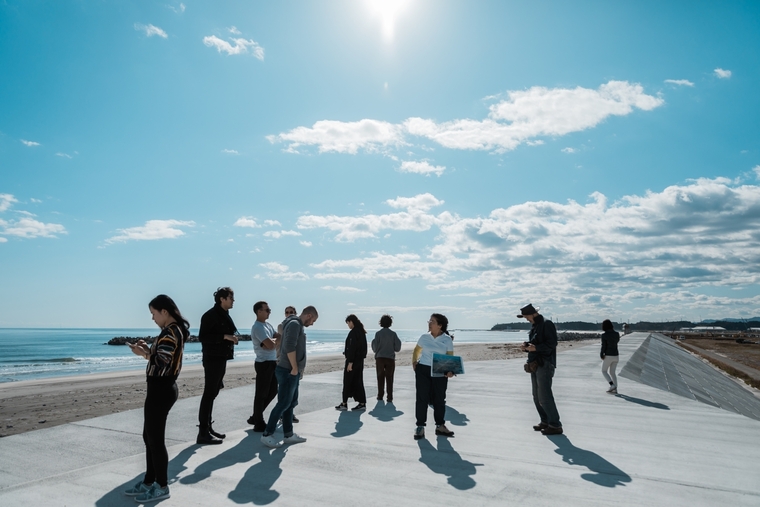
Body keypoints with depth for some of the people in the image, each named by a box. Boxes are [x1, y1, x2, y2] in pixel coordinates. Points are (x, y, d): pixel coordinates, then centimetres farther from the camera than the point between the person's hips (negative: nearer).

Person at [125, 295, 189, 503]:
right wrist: (149, 349, 6)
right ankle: (149, 481, 29)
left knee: (155, 438, 1)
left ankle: (161, 486, 13)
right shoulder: (175, 330, 13)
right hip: (162, 388, 10)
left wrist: (144, 354, -14)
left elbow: (162, 365, -23)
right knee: (149, 436, 18)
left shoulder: (170, 332, -19)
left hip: (161, 390, -10)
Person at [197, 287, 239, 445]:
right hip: (212, 359, -9)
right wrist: (224, 337, -24)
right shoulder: (210, 315, -13)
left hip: (221, 359, 9)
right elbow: (202, 337, -20)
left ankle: (208, 428, 21)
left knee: (212, 394, 13)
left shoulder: (224, 315, 15)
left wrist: (231, 339, 11)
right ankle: (202, 433, -3)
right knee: (209, 394, -7)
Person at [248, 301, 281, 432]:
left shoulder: (268, 325, 13)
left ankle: (256, 417, 29)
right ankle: (259, 424, 12)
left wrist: (273, 341, -11)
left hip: (272, 362, 9)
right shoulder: (258, 327, -17)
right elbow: (271, 345, -24)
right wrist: (276, 340, -2)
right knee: (261, 394, 1)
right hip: (264, 364, -9)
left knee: (272, 391, 17)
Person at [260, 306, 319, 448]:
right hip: (288, 371, -10)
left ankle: (288, 434, 20)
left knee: (291, 403, 13)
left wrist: (299, 368, 16)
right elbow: (290, 347, -25)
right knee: (283, 404, -5)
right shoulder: (294, 324, -15)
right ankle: (267, 435, 4)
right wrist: (295, 368, -19)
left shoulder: (297, 325, 17)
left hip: (292, 372, 10)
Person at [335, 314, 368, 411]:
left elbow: (352, 348, -20)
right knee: (358, 381, 11)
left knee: (347, 381, 2)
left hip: (353, 359, -9)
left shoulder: (353, 332, -16)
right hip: (360, 360, 9)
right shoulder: (362, 332, 11)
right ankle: (362, 403, 12)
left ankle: (344, 403, 8)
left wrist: (350, 362, -20)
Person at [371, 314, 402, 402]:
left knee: (380, 378, 12)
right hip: (390, 358, 0)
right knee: (389, 378, 5)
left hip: (380, 358, 0)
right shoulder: (393, 334, -3)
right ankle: (390, 397, 1)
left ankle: (380, 396, 17)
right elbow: (397, 348, -1)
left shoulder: (378, 333, -7)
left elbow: (375, 349, -6)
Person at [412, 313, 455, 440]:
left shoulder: (447, 340, -2)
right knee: (422, 398, 1)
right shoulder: (424, 337, 2)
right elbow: (416, 350, 17)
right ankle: (420, 426, 11)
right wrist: (414, 362, 5)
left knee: (439, 399, 9)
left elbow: (450, 357, -2)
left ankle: (440, 426, 24)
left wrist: (450, 370, -16)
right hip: (423, 370, 0)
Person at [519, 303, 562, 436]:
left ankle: (555, 425, -4)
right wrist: (527, 347, 3)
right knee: (537, 397, 12)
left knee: (545, 396, -11)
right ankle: (545, 421, 22)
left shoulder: (547, 324, -10)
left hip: (545, 365, -9)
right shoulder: (534, 326, 17)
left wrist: (535, 348, -28)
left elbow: (551, 344, -18)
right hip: (535, 365, 9)